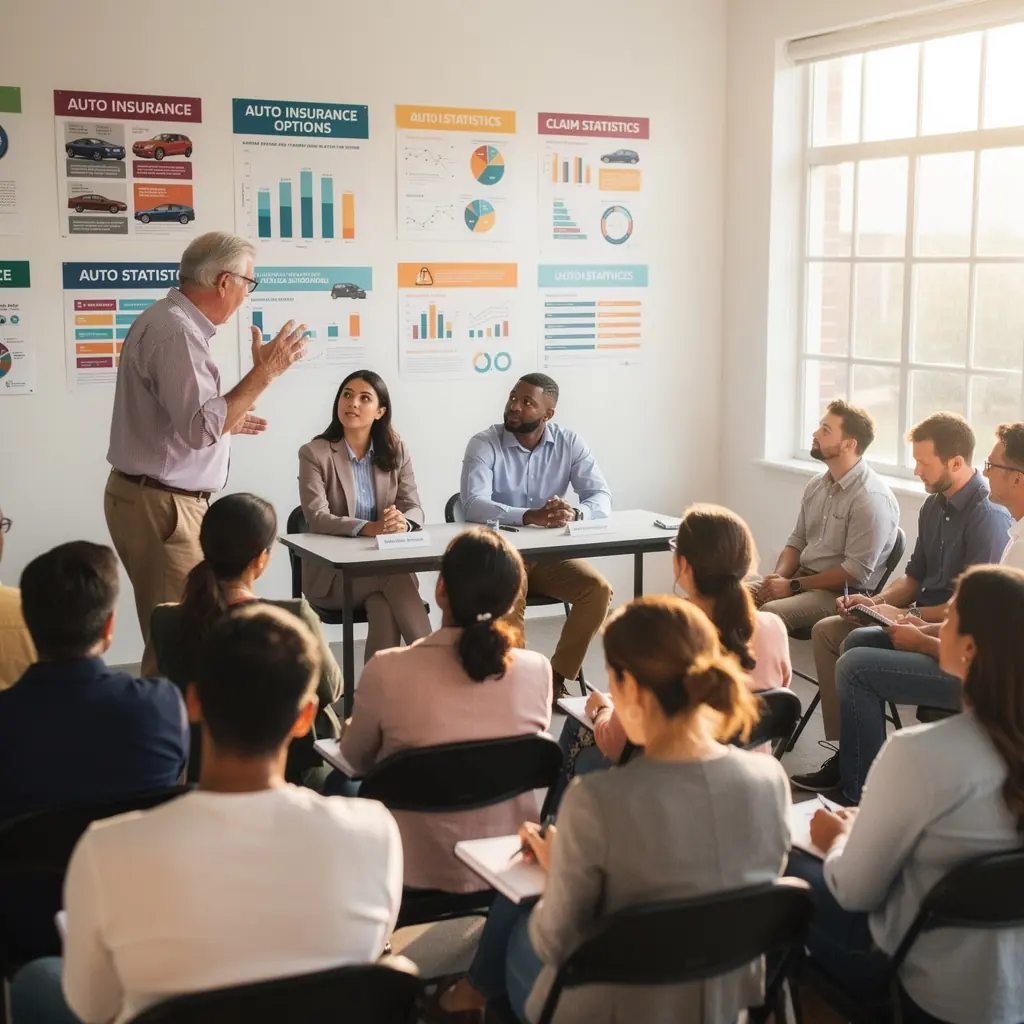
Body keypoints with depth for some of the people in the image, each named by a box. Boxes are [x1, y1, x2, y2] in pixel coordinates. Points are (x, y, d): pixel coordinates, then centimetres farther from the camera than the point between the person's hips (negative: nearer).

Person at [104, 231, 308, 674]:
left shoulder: (167, 320, 14)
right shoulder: (176, 332, -19)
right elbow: (201, 428, -27)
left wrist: (227, 421, 25)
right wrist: (263, 373, -22)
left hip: (155, 498, 11)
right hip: (159, 504, -11)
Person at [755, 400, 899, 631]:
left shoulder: (872, 498, -17)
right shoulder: (816, 486, 10)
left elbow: (856, 571, -20)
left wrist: (793, 586, -17)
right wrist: (778, 577, -5)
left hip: (841, 594, -8)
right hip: (801, 580, 8)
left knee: (769, 613, -32)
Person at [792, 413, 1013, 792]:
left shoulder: (988, 516, -19)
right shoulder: (934, 506, 10)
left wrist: (907, 615, -18)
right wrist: (877, 601, 1)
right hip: (920, 616, 10)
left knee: (858, 644, -26)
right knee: (826, 630, 0)